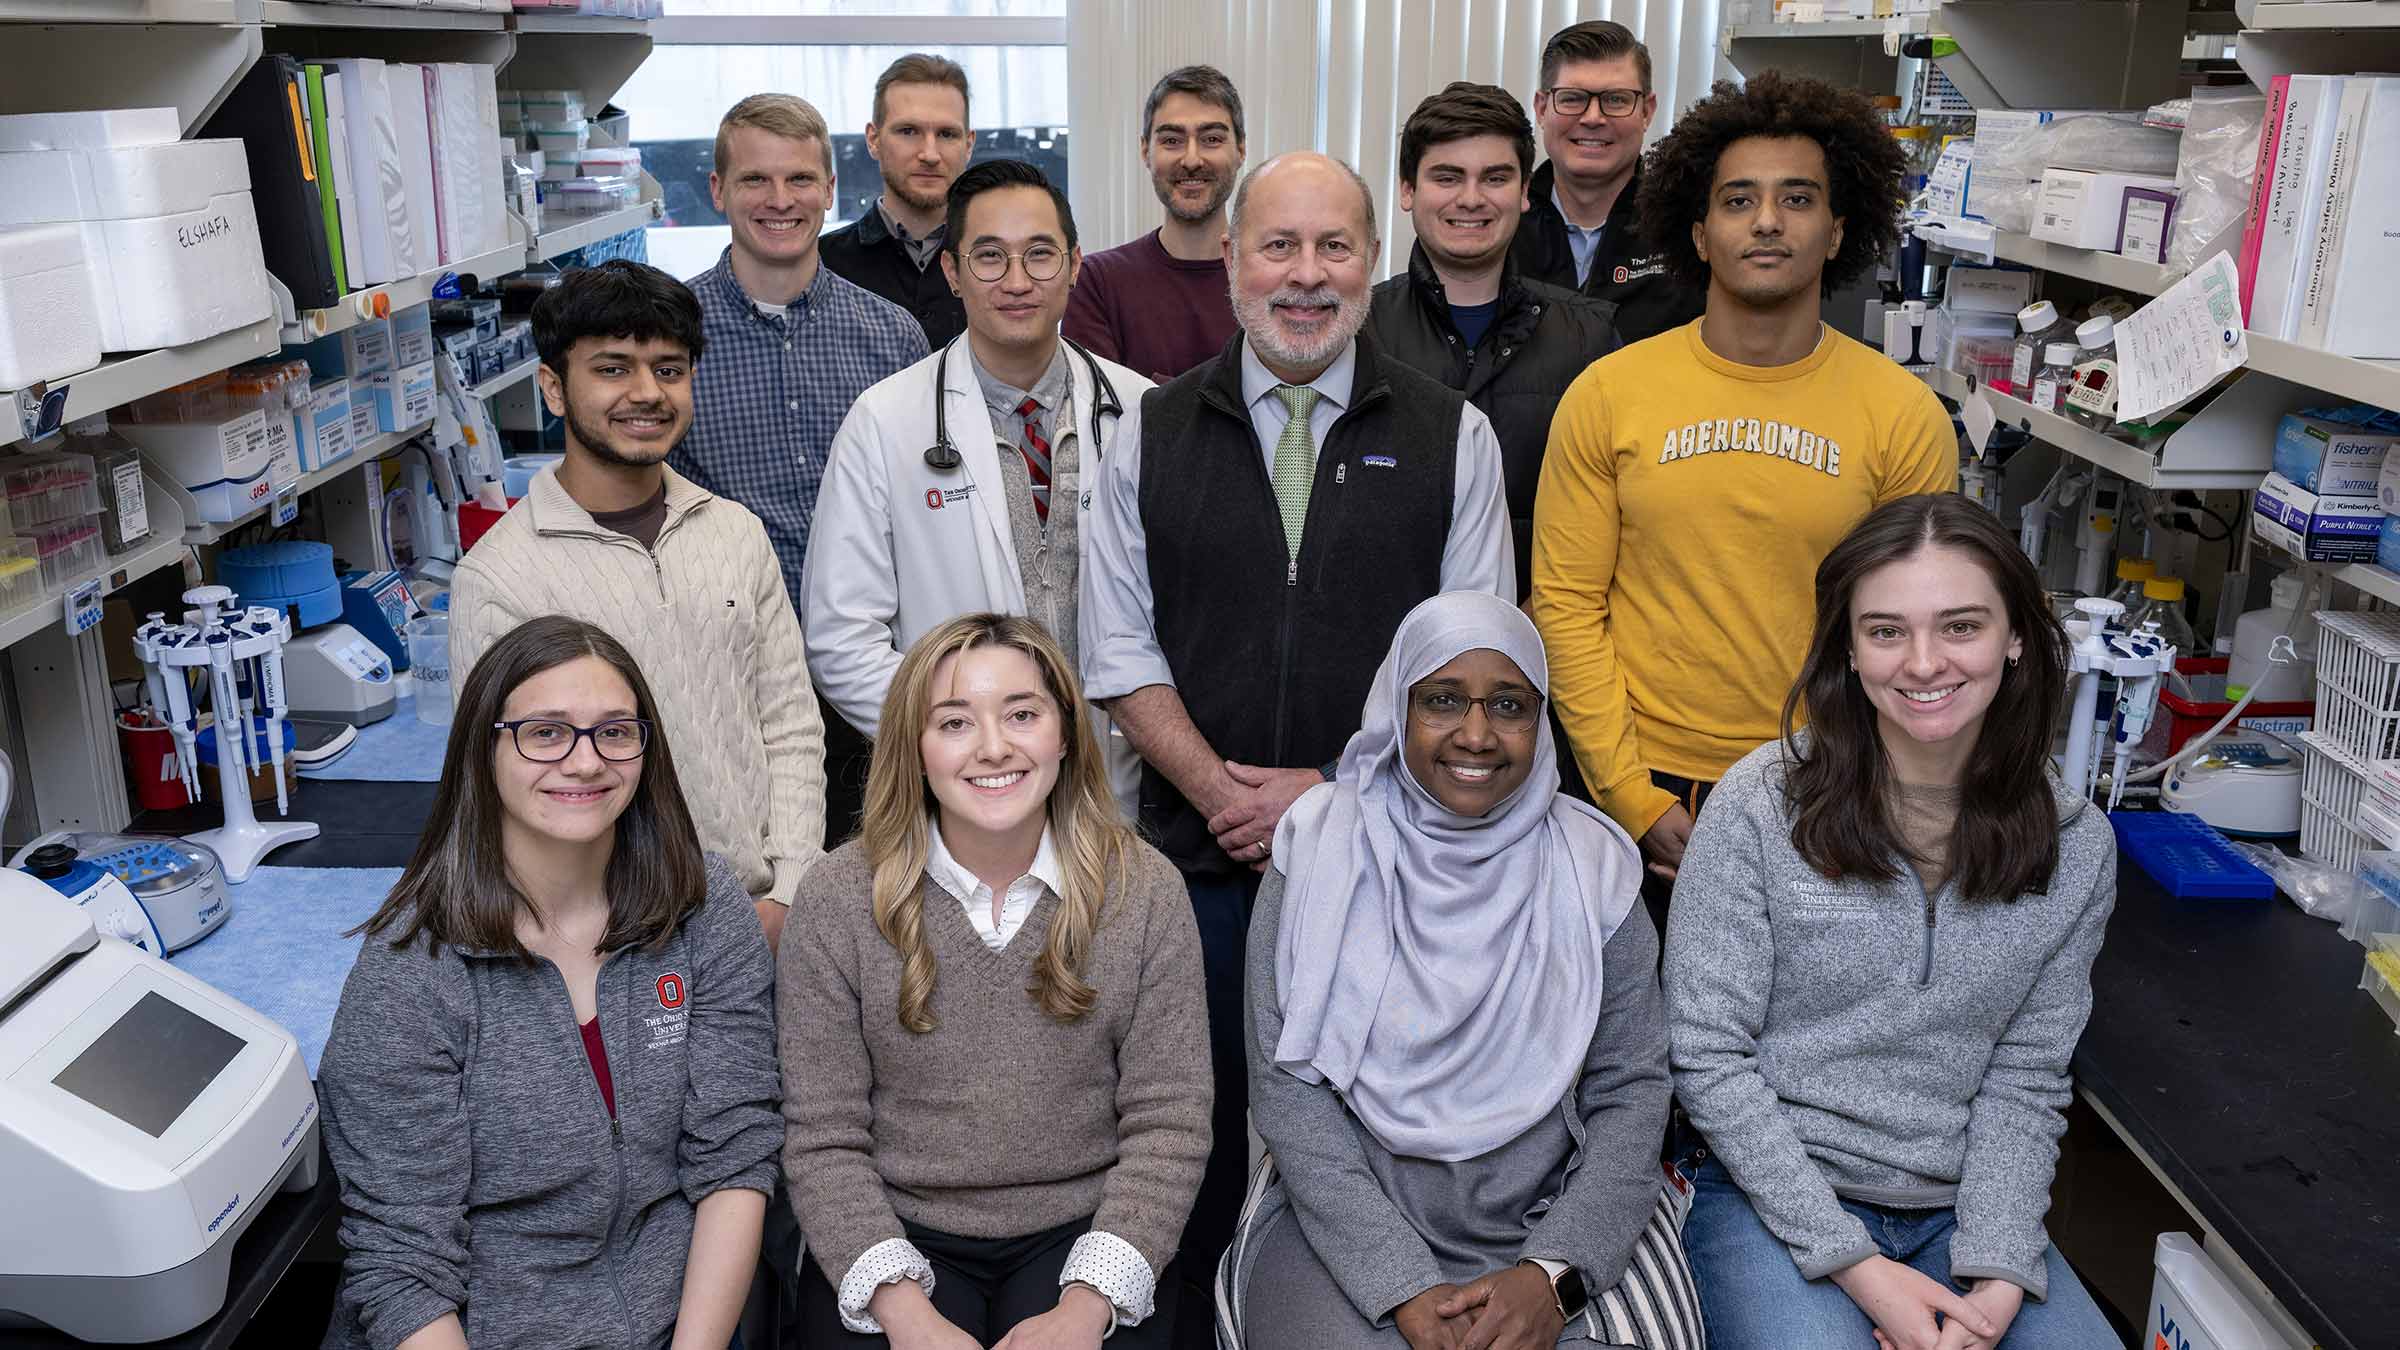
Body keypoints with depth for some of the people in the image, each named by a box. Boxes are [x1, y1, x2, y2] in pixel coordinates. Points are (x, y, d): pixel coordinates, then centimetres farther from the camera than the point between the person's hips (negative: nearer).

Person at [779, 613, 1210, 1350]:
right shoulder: (838, 899, -5)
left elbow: (1166, 1126, -4)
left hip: (1081, 1233, 1)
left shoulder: (1143, 889, -4)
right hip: (894, 1233, 0)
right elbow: (824, 1140, -4)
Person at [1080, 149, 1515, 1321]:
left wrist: (1335, 786, -9)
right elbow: (1121, 649, 4)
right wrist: (1218, 788, -9)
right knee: (1204, 1126, 9)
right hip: (1202, 852, 1)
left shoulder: (1452, 436, 3)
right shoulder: (1152, 434, 6)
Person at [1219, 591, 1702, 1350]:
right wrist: (1404, 1288, -15)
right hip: (1346, 1223, -1)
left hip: (1549, 1225, 1)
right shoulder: (1320, 854, -4)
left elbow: (1631, 1090, 0)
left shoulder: (1591, 869, 0)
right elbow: (1287, 1089, -7)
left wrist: (1553, 1275, -14)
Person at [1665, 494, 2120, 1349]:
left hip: (1963, 1207, 4)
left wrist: (1995, 1275, -12)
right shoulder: (1761, 806, -13)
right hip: (1771, 1192, -3)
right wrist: (1854, 1264, -16)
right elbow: (1708, 1058, -12)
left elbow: (2025, 1082, 2)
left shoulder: (2078, 845, -1)